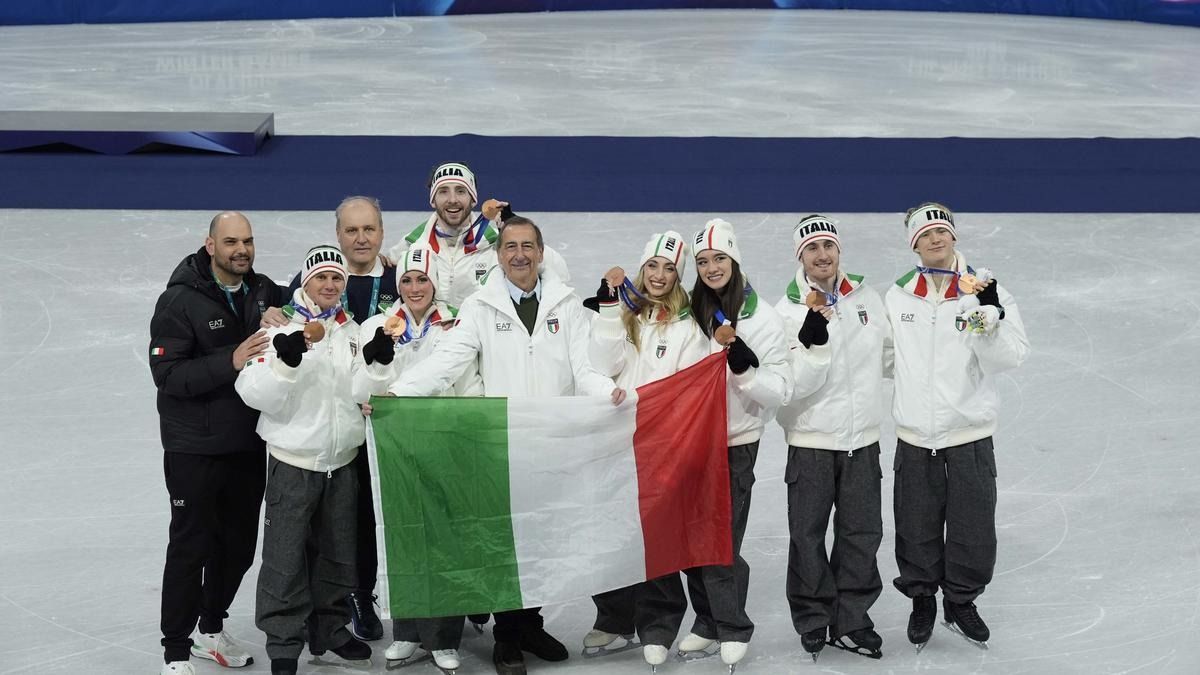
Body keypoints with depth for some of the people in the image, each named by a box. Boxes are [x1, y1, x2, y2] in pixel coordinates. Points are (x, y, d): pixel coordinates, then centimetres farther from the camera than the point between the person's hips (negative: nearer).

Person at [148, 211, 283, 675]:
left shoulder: (265, 292, 3)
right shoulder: (180, 301, -14)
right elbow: (167, 374, -20)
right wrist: (230, 361, -29)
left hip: (249, 444, 6)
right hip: (195, 449, -6)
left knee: (239, 544, 15)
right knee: (192, 546, 0)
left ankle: (212, 631, 35)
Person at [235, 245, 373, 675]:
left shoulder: (353, 332, 7)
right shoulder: (282, 329, -10)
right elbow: (256, 394, -18)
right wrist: (287, 358, -33)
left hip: (341, 462, 5)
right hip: (293, 461, -5)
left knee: (337, 555, 16)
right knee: (286, 559, -1)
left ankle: (330, 631, 30)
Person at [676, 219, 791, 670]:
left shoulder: (763, 318, -7)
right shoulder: (689, 313, 3)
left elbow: (778, 390, -7)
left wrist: (742, 362, -24)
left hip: (736, 442, -4)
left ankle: (732, 628, 14)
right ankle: (708, 622, 25)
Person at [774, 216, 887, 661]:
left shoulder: (866, 298, 3)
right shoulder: (789, 312, -9)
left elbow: (887, 354, 17)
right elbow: (796, 385, -17)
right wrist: (813, 340, -30)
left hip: (862, 438, 3)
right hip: (811, 439, -3)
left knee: (862, 533, 8)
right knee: (808, 535, 4)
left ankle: (850, 621, 19)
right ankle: (812, 620, 17)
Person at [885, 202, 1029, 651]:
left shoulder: (985, 291, -4)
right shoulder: (896, 297, 4)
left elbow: (1010, 358, -14)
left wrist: (988, 317, -27)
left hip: (969, 437, -2)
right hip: (914, 439, 2)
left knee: (973, 530, 8)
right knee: (917, 530, 10)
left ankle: (960, 601, 29)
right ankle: (922, 599, 31)